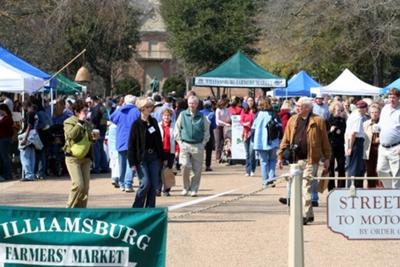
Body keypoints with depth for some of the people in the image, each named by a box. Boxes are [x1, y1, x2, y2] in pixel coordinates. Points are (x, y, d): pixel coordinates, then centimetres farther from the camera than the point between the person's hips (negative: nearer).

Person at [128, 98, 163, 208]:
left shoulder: (154, 122, 9)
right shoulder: (136, 124, -7)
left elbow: (159, 141, 14)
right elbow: (131, 145, -8)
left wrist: (162, 157, 11)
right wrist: (132, 162, -13)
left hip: (154, 157, 5)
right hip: (142, 158, -5)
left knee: (154, 184, 3)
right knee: (145, 184, -11)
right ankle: (136, 209, 4)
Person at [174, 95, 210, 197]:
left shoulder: (202, 117, 5)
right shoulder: (182, 115, 4)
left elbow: (206, 131, 12)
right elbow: (177, 129, 10)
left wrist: (203, 142, 3)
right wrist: (179, 141, 2)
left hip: (198, 146, 1)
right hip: (185, 145, -1)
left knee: (197, 169, 2)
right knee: (185, 166, -12)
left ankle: (194, 189, 13)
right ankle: (186, 187, 5)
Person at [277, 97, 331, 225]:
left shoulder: (318, 121, -2)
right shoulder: (292, 120, 11)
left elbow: (325, 141, 0)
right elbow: (286, 140, 13)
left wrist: (327, 158, -1)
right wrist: (280, 156, 8)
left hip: (310, 159, -6)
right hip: (296, 159, 6)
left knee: (306, 187, -11)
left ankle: (304, 215, -9)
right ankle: (309, 214, 22)